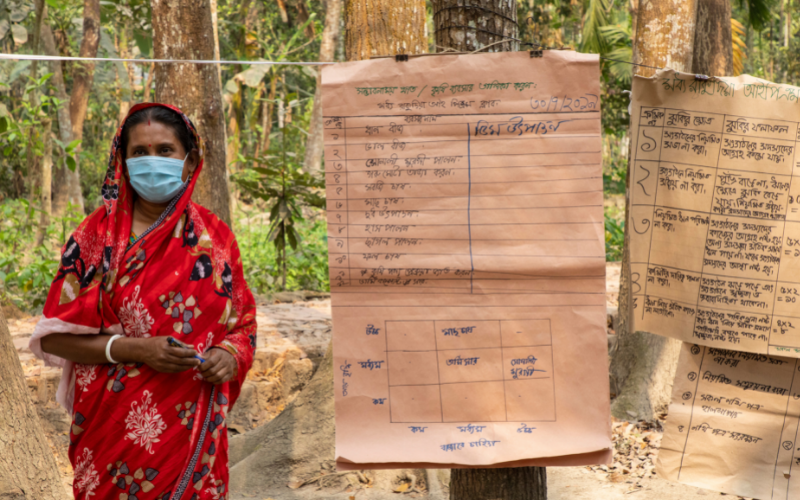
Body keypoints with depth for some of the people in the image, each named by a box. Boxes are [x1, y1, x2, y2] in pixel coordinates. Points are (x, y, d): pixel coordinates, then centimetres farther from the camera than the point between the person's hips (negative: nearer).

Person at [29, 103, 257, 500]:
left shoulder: (215, 236, 3)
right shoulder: (95, 236, -3)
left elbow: (243, 323, 9)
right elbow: (54, 335, -5)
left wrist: (229, 356, -13)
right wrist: (134, 350, -17)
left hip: (193, 428, 2)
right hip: (114, 428, -2)